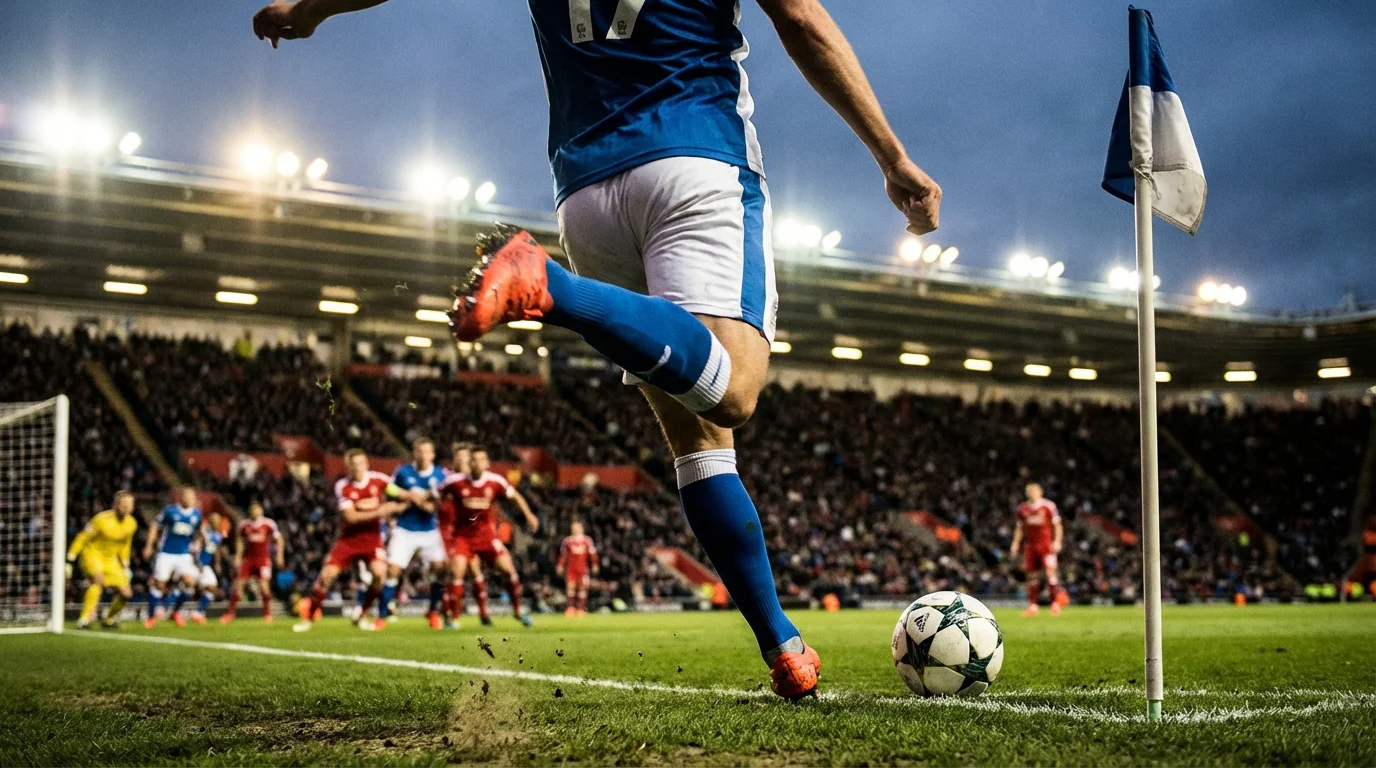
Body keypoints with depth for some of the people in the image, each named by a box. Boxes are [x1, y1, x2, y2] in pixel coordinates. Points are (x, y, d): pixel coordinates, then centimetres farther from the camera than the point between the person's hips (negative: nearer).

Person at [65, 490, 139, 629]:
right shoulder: (102, 519, -20)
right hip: (92, 553, -6)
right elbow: (82, 539, -14)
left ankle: (109, 620, 26)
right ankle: (84, 619, -35)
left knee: (126, 594, -1)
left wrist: (125, 567, 19)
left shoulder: (131, 523, -1)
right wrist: (69, 562, -14)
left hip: (110, 559, 6)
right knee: (99, 579, -36)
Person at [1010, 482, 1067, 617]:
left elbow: (1057, 525, 1)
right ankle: (1032, 605, 8)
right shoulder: (1023, 508, 11)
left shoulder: (1048, 506, -1)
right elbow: (1020, 528, 19)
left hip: (1046, 544, -4)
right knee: (1032, 575, 5)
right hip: (1030, 545, 4)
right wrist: (1015, 543, 12)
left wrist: (1057, 541, -8)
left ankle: (1056, 603, -8)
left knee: (1050, 571, -12)